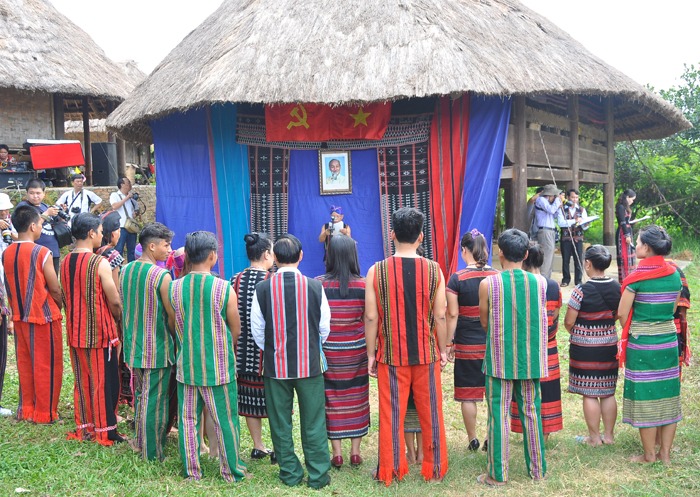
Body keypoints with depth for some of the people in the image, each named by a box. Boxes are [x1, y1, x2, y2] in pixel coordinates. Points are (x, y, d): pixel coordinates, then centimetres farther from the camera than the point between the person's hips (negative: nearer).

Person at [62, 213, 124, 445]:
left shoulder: (65, 262, 4)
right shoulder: (100, 263, -17)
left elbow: (65, 297, 11)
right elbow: (115, 301, -15)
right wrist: (120, 321, 4)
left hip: (76, 331, 7)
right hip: (100, 331, -6)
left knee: (82, 381, 15)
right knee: (105, 382, 4)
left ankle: (84, 427, 23)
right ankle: (104, 430, 10)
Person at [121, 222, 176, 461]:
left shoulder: (125, 270, 3)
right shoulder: (162, 276, -19)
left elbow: (123, 307, 11)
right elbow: (172, 317, -15)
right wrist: (174, 336, 4)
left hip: (133, 345, 7)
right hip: (157, 348, -7)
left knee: (140, 396, 21)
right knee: (155, 401, 4)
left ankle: (140, 443, 33)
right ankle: (153, 453, 13)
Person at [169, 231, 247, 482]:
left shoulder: (174, 288, -5)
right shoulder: (224, 289, -14)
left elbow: (175, 327, 6)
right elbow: (236, 331, -4)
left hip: (186, 365, 3)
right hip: (219, 367, -3)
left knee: (188, 419, 13)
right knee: (225, 421, 9)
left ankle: (191, 471, 22)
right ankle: (231, 472, 19)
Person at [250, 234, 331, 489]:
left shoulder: (262, 288, -8)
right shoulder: (315, 287, -10)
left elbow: (257, 330, -1)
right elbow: (325, 328, 0)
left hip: (275, 366, 0)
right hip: (310, 364, 0)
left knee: (280, 422, 13)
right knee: (313, 423, 9)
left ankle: (290, 473, 21)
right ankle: (318, 475, 15)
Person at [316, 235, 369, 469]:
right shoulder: (363, 285, -8)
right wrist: (370, 348, 8)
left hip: (328, 352, 0)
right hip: (356, 351, 1)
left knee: (332, 399, 8)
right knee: (356, 398, 11)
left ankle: (337, 453, 12)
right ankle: (355, 452, 16)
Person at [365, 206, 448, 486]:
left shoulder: (377, 271, -9)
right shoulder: (433, 270, -7)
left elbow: (371, 317, -8)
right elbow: (440, 315, -3)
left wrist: (371, 354, 2)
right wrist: (443, 349, 9)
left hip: (390, 355, -1)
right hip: (426, 354, 1)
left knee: (391, 413, 9)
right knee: (430, 412, 12)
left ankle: (390, 471, 18)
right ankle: (434, 469, 23)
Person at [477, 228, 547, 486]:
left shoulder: (488, 284, -11)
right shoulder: (540, 282, -4)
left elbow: (484, 322, 0)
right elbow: (540, 318, 9)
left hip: (500, 359, -3)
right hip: (531, 359, 3)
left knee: (499, 414, 5)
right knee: (531, 412, 14)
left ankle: (498, 473, 12)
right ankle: (537, 468, 24)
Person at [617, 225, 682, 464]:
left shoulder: (637, 278, -14)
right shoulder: (675, 275, 2)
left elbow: (622, 313, -9)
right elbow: (672, 309, 11)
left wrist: (631, 331, 9)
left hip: (642, 343, -5)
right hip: (669, 340, 5)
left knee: (645, 396, 4)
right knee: (667, 394, 12)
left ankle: (649, 454, 13)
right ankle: (665, 452, 20)